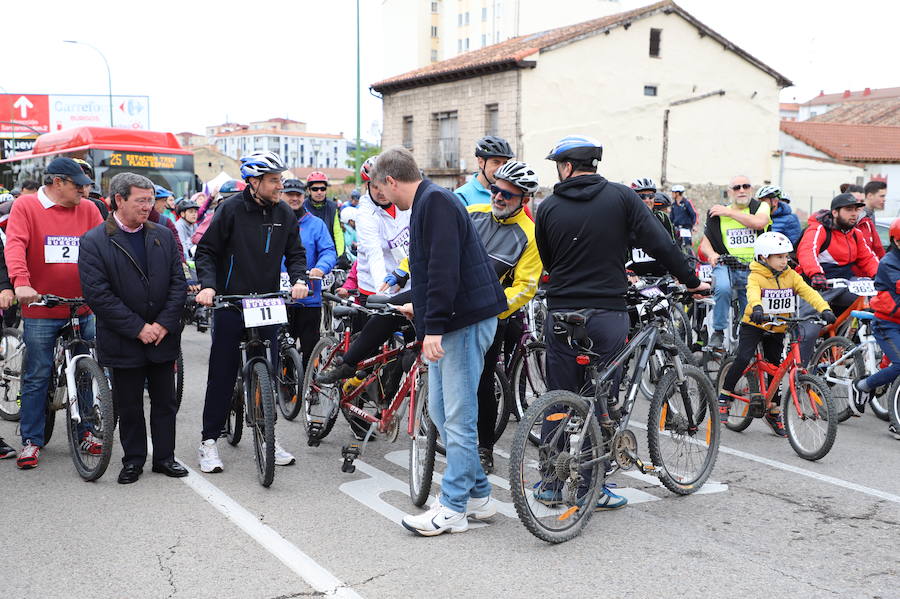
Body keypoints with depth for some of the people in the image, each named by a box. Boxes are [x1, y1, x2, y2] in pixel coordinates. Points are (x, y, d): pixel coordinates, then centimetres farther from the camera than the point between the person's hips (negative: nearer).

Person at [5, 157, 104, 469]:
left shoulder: (88, 210, 7)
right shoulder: (26, 206, -2)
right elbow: (15, 245, -14)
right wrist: (20, 282, -29)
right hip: (40, 310, -3)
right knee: (36, 377, 4)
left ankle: (85, 431, 24)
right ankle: (31, 441, 14)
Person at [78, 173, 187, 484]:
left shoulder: (164, 236, 5)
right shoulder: (94, 241, -8)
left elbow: (178, 282, 3)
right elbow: (97, 294, -14)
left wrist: (164, 324, -9)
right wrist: (138, 328, -16)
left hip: (162, 338, 3)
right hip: (124, 342, -3)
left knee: (165, 403, 11)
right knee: (129, 407, 9)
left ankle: (165, 457, 24)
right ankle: (133, 460, 24)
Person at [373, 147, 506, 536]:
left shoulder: (435, 201, -12)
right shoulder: (428, 202, 20)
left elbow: (444, 267, -22)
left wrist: (434, 326, -24)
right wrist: (420, 308, 40)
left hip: (466, 321, -11)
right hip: (450, 322, 11)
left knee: (458, 417, -5)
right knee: (440, 411, 14)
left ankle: (453, 508, 2)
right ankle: (478, 495, 22)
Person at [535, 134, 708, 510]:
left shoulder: (549, 208, 3)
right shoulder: (621, 197, -2)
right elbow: (660, 243, -7)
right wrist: (691, 281, 5)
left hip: (561, 313, 1)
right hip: (607, 313, -1)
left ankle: (551, 485, 17)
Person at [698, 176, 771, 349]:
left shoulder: (761, 206, 7)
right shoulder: (718, 213, 10)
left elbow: (760, 222, -17)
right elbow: (705, 242, 11)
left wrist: (729, 212, -12)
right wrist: (712, 254, -12)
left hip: (752, 270, 1)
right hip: (727, 265, -1)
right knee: (722, 288, -33)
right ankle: (718, 332, -20)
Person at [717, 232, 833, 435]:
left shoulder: (791, 276, -1)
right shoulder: (756, 276, -13)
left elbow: (809, 292, -12)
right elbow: (753, 292, -34)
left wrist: (824, 309, -29)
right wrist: (756, 308, -56)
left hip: (778, 329, 4)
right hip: (754, 325, -4)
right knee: (742, 359, -21)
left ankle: (774, 412, 22)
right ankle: (724, 398, -5)